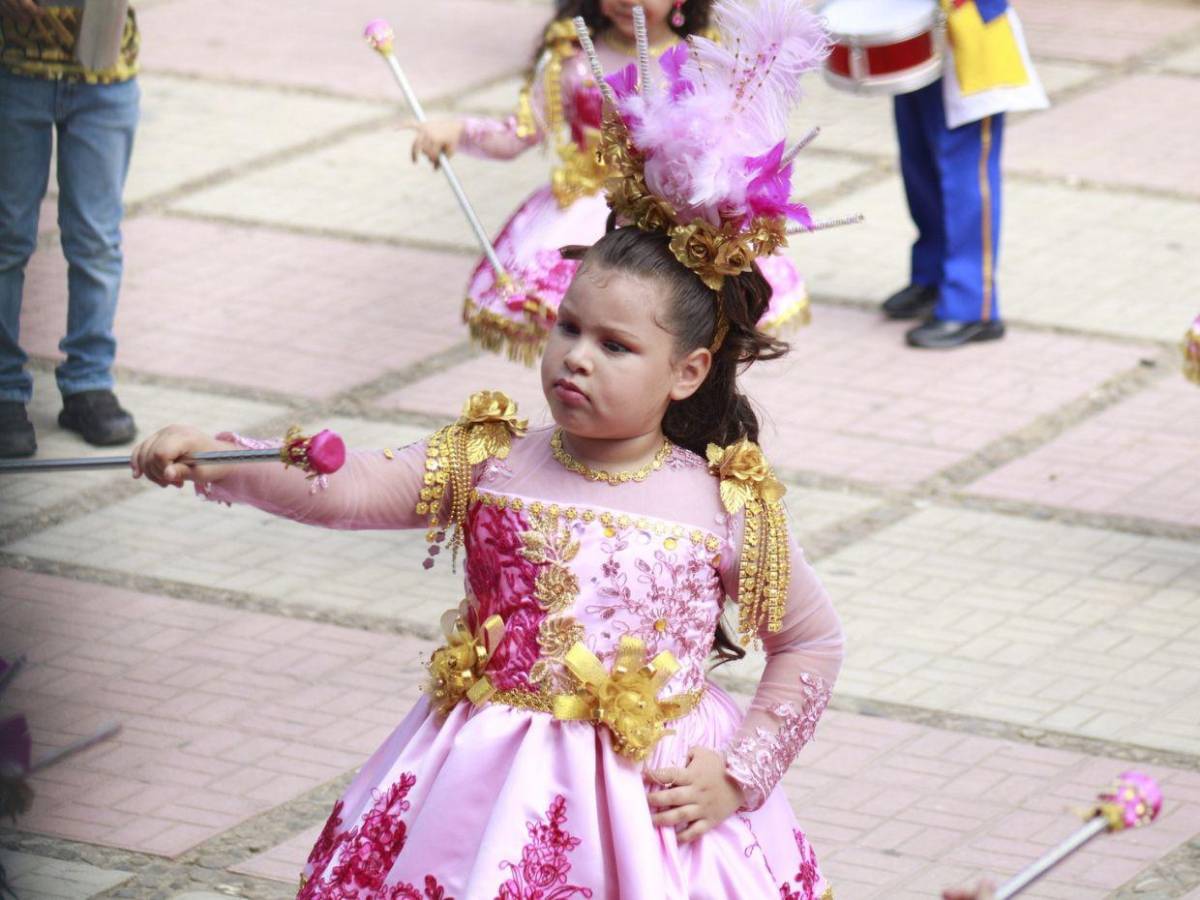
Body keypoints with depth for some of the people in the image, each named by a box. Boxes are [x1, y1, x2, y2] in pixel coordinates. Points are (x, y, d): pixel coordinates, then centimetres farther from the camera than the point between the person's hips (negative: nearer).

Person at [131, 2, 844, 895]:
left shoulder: (728, 508, -3)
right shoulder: (489, 466, 0)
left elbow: (812, 641, 8)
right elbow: (345, 488, -10)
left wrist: (742, 773, -1)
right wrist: (216, 458, -26)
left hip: (659, 797, -1)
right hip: (490, 794, 1)